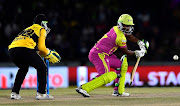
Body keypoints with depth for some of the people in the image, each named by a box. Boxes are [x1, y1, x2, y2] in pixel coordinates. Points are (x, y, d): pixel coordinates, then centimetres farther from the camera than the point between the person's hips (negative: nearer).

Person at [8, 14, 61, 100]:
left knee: (23, 68, 32)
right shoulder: (42, 30, 17)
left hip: (12, 49, 7)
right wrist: (49, 54, 20)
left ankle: (14, 93, 23)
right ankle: (41, 93, 2)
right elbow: (41, 47, 4)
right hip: (25, 49, -7)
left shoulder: (28, 29, 38)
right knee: (42, 67, 11)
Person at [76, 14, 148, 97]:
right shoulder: (121, 38, -18)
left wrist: (140, 42, 16)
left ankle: (118, 91, 17)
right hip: (98, 55, -11)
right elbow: (126, 52, -3)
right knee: (107, 77, -25)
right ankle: (83, 88, -25)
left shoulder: (116, 28, 8)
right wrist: (136, 53, 13)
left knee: (122, 65, 17)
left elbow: (129, 36, 27)